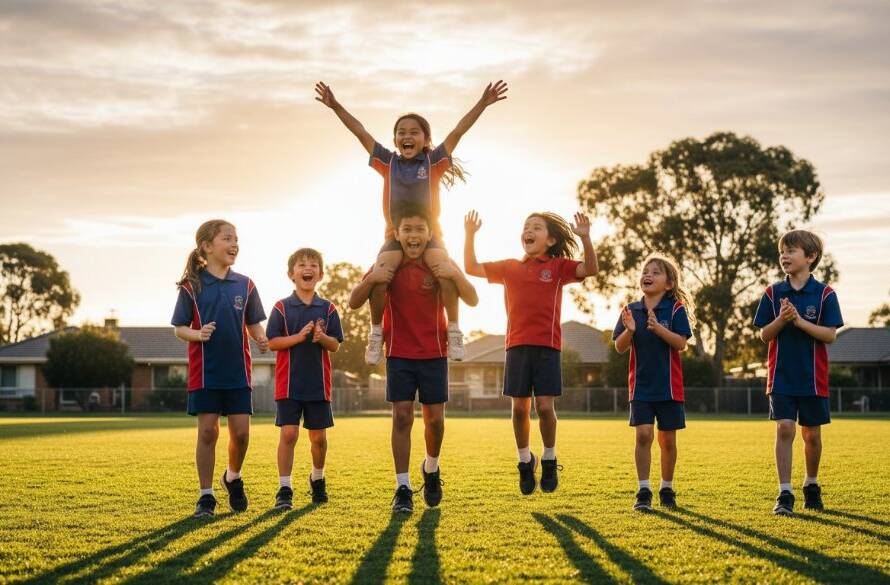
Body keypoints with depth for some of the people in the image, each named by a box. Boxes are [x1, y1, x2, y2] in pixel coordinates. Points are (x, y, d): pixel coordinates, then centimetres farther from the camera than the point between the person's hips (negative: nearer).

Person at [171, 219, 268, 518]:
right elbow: (179, 328, -1)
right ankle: (206, 496, 10)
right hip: (205, 372, -2)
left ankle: (233, 477, 29)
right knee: (207, 431, -1)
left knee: (241, 432, 1)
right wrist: (198, 334, -21)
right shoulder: (192, 286, -3)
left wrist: (261, 339, -11)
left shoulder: (244, 285, 5)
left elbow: (253, 324, 11)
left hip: (238, 371, 2)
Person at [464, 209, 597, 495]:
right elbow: (472, 268, 16)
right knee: (519, 407, 3)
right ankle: (525, 461, 21)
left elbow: (590, 269, -10)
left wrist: (585, 238, -24)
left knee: (544, 405, -8)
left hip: (547, 345, -3)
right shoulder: (510, 267, 14)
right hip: (517, 345, 3)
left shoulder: (558, 267, 4)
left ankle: (549, 460, 12)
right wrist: (470, 235, 5)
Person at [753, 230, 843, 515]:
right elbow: (764, 335, 1)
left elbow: (830, 335, -9)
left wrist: (800, 321, -20)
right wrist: (781, 319, -17)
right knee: (785, 429, -10)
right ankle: (785, 494, -7)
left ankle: (811, 485, 32)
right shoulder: (773, 293, 1)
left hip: (813, 377, 0)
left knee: (811, 434, 10)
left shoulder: (824, 294, -4)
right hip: (781, 376, 0)